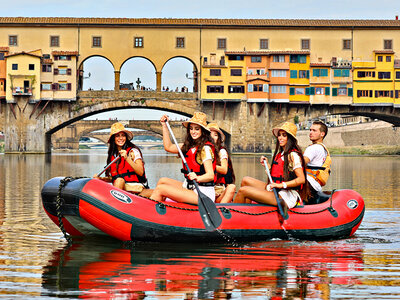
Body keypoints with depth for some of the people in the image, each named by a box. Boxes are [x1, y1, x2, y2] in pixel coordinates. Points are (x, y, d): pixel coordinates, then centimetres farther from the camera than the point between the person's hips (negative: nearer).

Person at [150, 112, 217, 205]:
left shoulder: (205, 148, -14)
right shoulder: (190, 145, 12)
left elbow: (210, 175, -22)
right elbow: (168, 147, 21)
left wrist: (197, 178, -41)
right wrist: (164, 126, 19)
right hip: (190, 187, 9)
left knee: (160, 189, -11)